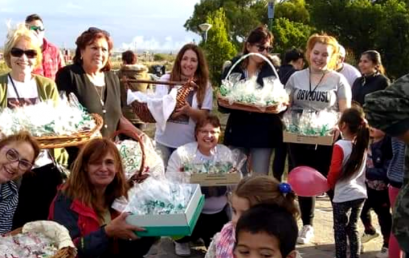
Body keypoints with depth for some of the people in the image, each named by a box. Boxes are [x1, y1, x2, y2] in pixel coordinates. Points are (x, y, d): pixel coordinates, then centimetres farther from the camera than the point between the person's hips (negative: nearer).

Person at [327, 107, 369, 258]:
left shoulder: (340, 145, -17)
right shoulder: (362, 144, 2)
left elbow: (334, 171, -18)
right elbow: (362, 169, 12)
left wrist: (329, 184, 0)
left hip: (343, 196, -6)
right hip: (360, 193, 6)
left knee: (340, 230, 7)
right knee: (352, 228, 16)